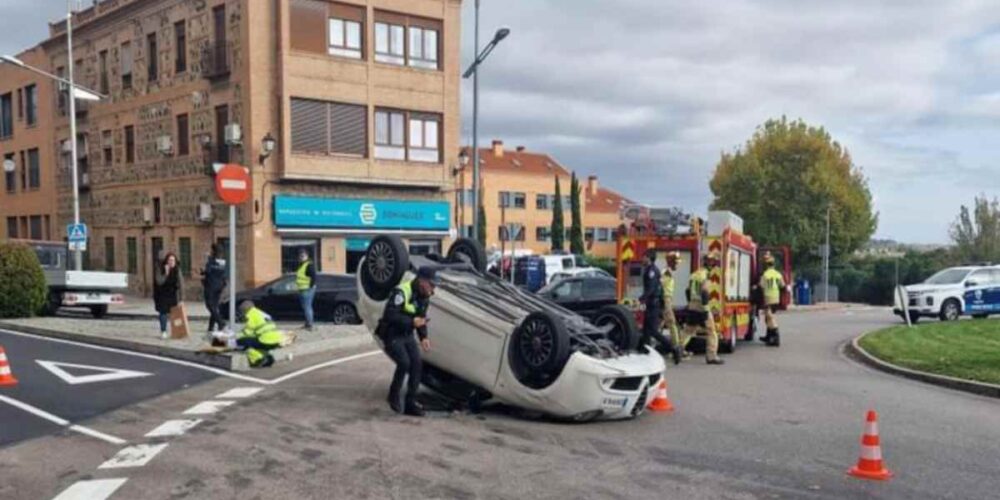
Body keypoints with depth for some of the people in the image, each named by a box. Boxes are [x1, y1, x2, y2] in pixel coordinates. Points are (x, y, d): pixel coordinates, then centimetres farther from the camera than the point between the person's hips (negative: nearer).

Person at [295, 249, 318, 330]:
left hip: (307, 290, -10)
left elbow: (314, 277, -19)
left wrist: (311, 287, -20)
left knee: (307, 307, -11)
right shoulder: (301, 265, 17)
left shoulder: (309, 265, -14)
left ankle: (309, 325, -10)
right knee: (306, 307, 15)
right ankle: (308, 324, 22)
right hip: (302, 290, 10)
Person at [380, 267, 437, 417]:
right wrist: (411, 322, -32)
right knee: (404, 363, -22)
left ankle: (410, 403, 6)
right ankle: (394, 395, 3)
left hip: (407, 336, 8)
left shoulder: (424, 296, 3)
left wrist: (423, 337, 0)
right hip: (392, 335, -8)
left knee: (416, 365, -3)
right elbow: (389, 315, -29)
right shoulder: (401, 292, -25)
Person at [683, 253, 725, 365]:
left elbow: (688, 291, 17)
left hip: (692, 307, 8)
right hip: (702, 308, -8)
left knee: (688, 330, 19)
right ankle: (712, 356, -3)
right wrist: (705, 305, -19)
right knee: (711, 332, 0)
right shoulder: (704, 275, -14)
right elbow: (704, 293, -21)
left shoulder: (694, 275, 12)